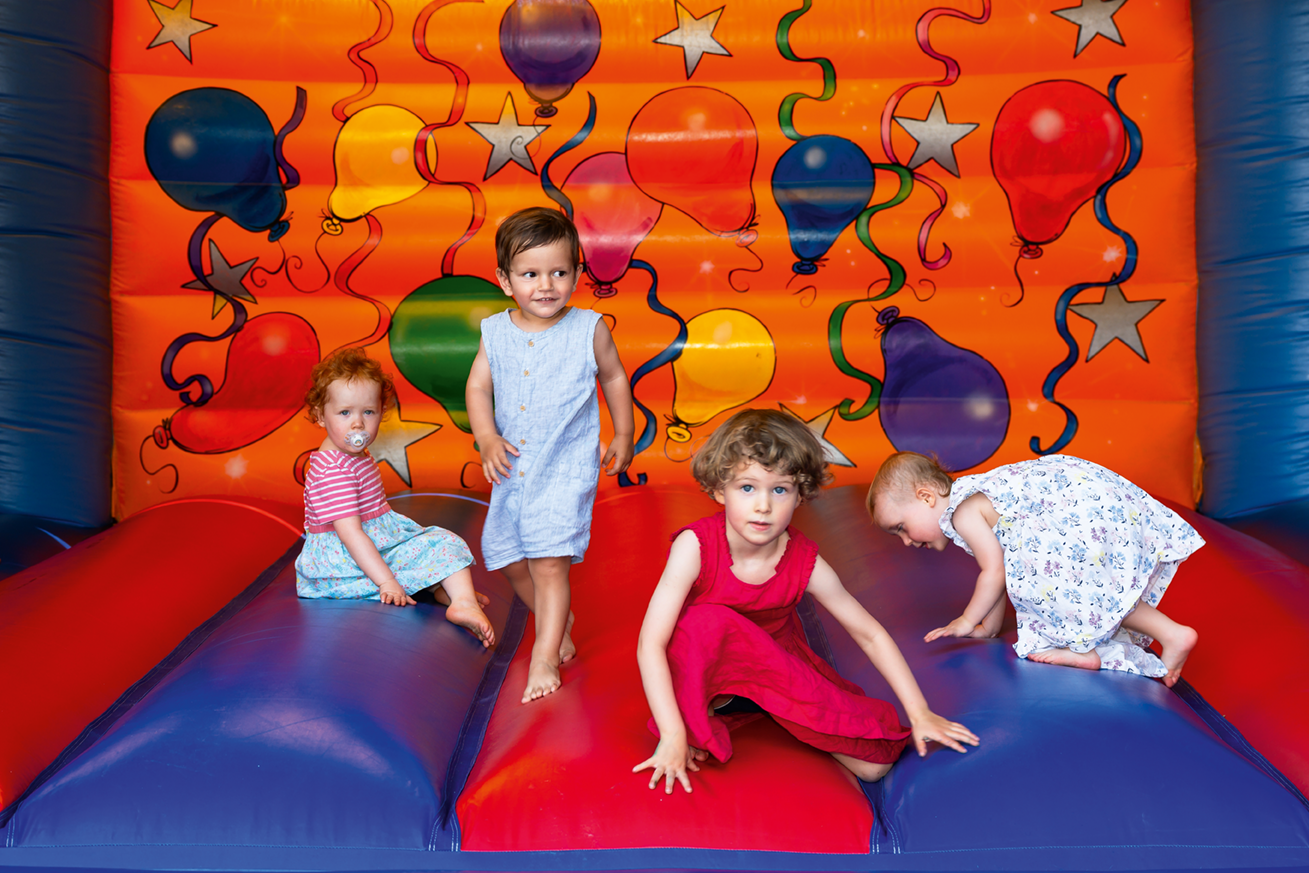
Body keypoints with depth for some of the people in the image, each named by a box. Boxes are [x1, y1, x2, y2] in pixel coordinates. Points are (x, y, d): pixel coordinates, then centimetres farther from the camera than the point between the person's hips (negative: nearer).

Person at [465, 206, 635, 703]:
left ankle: (545, 658, 0)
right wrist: (487, 438, -16)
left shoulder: (589, 330, -7)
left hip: (567, 468, -5)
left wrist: (624, 435, 11)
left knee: (549, 563, -13)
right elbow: (478, 387, 0)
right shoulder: (496, 333, -1)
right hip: (513, 469, 5)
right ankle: (559, 622, 41)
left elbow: (614, 377, 7)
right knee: (507, 556, 17)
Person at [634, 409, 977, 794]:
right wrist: (672, 735, -35)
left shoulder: (805, 564, -20)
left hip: (778, 663, 4)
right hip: (701, 670, -3)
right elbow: (651, 644, -29)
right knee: (708, 623, -38)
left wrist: (919, 714, -10)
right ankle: (696, 715, -13)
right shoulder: (695, 547, -28)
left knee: (874, 763, -9)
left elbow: (871, 635, -9)